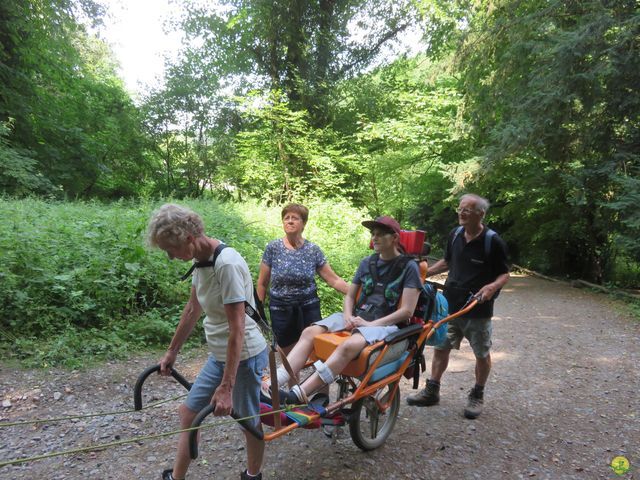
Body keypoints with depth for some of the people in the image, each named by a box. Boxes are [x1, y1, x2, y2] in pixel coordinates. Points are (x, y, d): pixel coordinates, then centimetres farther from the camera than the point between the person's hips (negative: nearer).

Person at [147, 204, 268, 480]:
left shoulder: (227, 264, -26)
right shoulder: (200, 261, 1)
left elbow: (237, 329, -26)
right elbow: (192, 310, 14)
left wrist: (226, 387, -24)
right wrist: (172, 351, 23)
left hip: (244, 356, -9)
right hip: (219, 355, 9)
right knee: (188, 412, 17)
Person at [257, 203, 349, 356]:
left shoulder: (313, 250, -1)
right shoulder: (273, 248, -3)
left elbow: (333, 280, -2)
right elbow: (262, 283, 2)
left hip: (309, 308, 0)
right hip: (280, 309, 0)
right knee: (288, 354, 8)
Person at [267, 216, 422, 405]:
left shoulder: (409, 267, -2)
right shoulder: (367, 263, 15)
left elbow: (407, 311, -9)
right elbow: (350, 296, 18)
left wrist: (370, 324, -15)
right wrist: (348, 316, -3)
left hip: (385, 324, -6)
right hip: (356, 318, 6)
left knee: (349, 345, -37)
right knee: (310, 332, -18)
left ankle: (295, 397, -42)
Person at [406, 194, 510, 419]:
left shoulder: (493, 241, -13)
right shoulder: (455, 234, 3)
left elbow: (505, 273, -6)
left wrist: (492, 286, -26)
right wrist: (425, 272, 6)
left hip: (478, 309, -4)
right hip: (450, 304, 5)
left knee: (482, 353, 11)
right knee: (441, 347, 11)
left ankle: (477, 396, 30)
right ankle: (432, 390, 25)